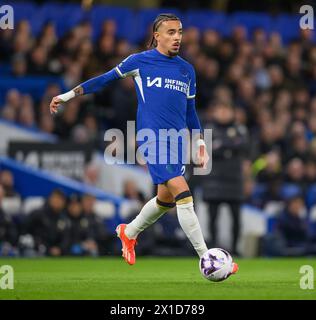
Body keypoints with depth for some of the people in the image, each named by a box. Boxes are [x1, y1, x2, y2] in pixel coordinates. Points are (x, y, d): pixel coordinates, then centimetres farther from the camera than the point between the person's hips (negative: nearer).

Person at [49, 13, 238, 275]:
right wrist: (69, 95, 8)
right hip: (153, 138, -7)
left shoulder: (187, 70, 14)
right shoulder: (139, 61, 0)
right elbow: (106, 79, 8)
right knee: (183, 195, -16)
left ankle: (129, 232, 41)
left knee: (166, 198, 14)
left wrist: (200, 144, 19)